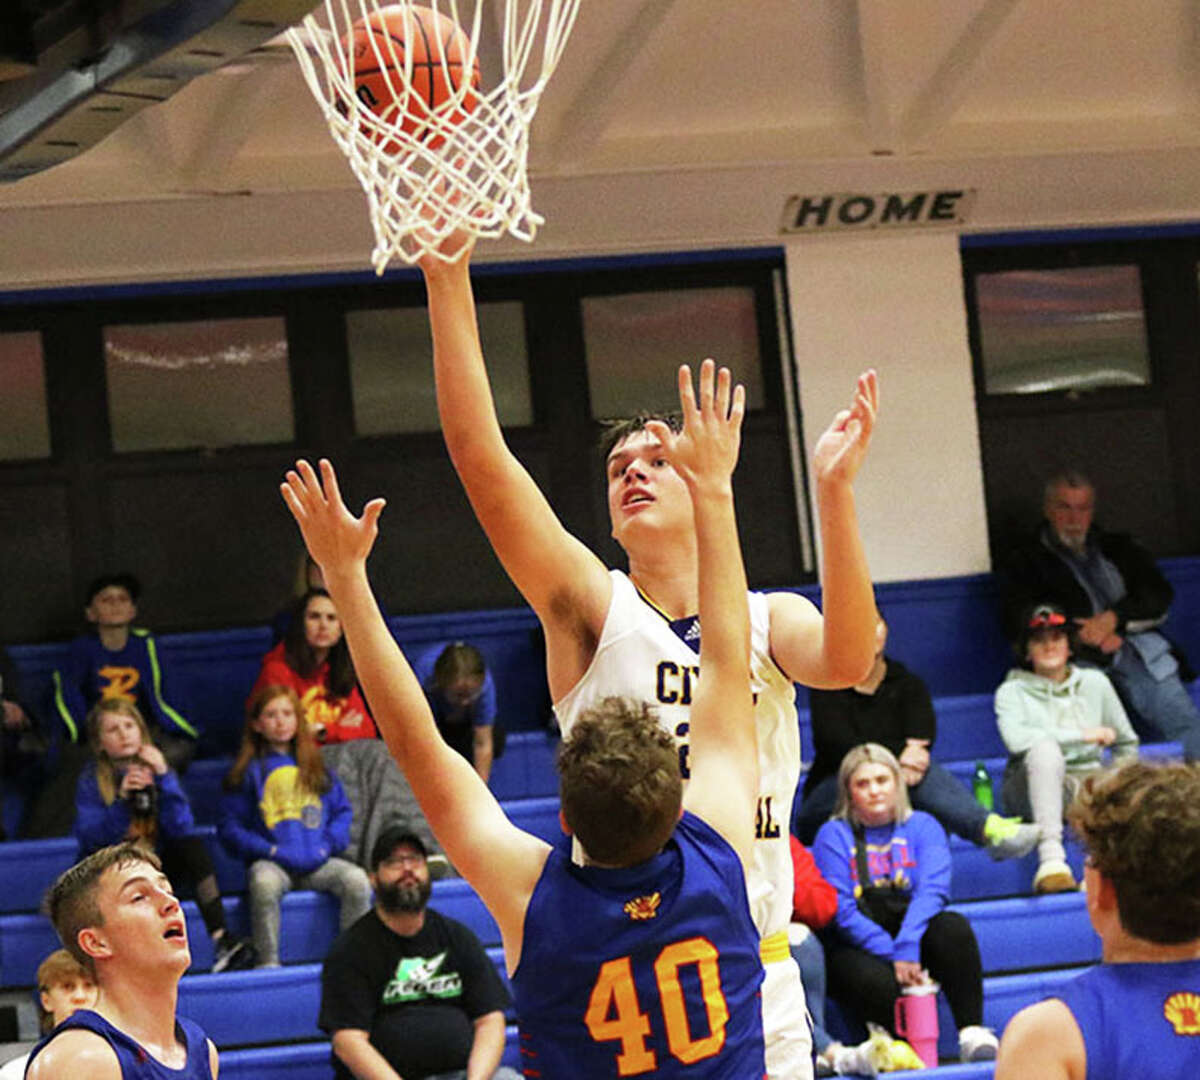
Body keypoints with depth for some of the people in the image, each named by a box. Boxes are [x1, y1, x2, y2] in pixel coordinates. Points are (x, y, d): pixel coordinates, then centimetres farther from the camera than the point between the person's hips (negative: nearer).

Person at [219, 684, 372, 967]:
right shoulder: (249, 771, 9)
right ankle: (268, 964, -32)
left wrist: (328, 845, -1)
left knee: (357, 879, -27)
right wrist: (271, 851, -9)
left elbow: (342, 811, 19)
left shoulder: (314, 765, 19)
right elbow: (229, 827, 4)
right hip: (271, 862, -3)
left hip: (318, 862, 3)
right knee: (264, 883, -38)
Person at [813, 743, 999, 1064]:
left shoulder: (922, 826, 11)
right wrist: (891, 954, -21)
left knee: (953, 928, -30)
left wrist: (907, 947, -24)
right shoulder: (834, 835, 4)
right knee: (877, 983, -37)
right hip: (854, 947, -2)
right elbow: (841, 909, -7)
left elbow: (932, 891, -6)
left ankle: (973, 1034, -35)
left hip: (913, 932, 2)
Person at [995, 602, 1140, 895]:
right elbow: (1016, 739, -17)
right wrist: (1083, 735, -15)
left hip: (1086, 782, 3)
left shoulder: (1094, 683, 14)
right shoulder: (1012, 691, 4)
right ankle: (1050, 857, -51)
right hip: (1032, 790, -2)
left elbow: (1126, 743, 21)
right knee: (1045, 747, -36)